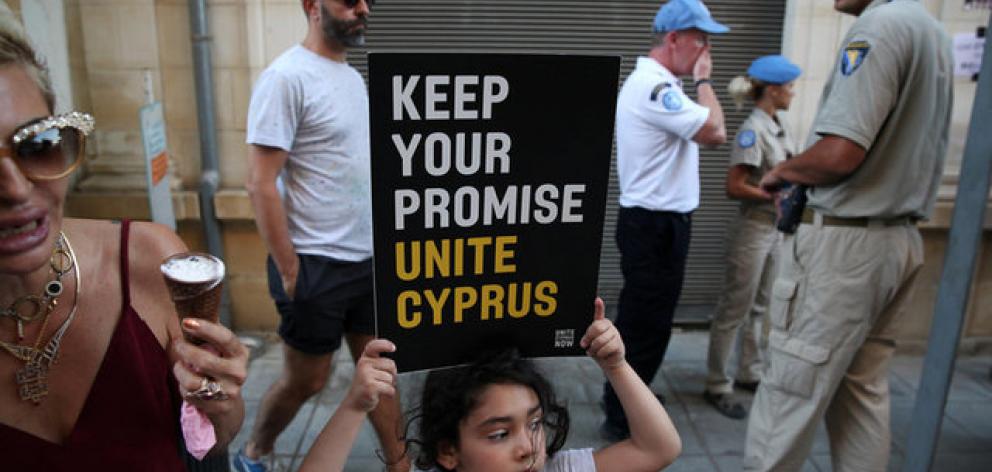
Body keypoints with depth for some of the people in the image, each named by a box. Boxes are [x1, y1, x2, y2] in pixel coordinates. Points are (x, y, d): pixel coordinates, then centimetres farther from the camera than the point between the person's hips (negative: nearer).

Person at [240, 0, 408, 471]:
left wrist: (383, 242, 11)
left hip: (368, 259, 7)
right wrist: (289, 271, -16)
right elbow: (261, 184, -17)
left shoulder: (353, 77, 10)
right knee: (305, 381, 11)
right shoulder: (286, 77, -15)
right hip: (317, 266, -7)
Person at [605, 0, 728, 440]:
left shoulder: (651, 82, 16)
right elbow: (714, 131, -22)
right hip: (656, 224, -11)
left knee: (640, 318, 20)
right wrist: (703, 79, -11)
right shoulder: (654, 86, -19)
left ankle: (621, 398, 34)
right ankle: (622, 420, 11)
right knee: (648, 324, -2)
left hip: (654, 222, 11)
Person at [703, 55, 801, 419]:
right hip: (753, 229, -9)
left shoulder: (780, 123, 9)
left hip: (776, 228, 9)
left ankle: (749, 373, 32)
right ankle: (717, 385, 10)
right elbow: (734, 186, -20)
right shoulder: (753, 129, -16)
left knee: (758, 307, 18)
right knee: (735, 309, -1)